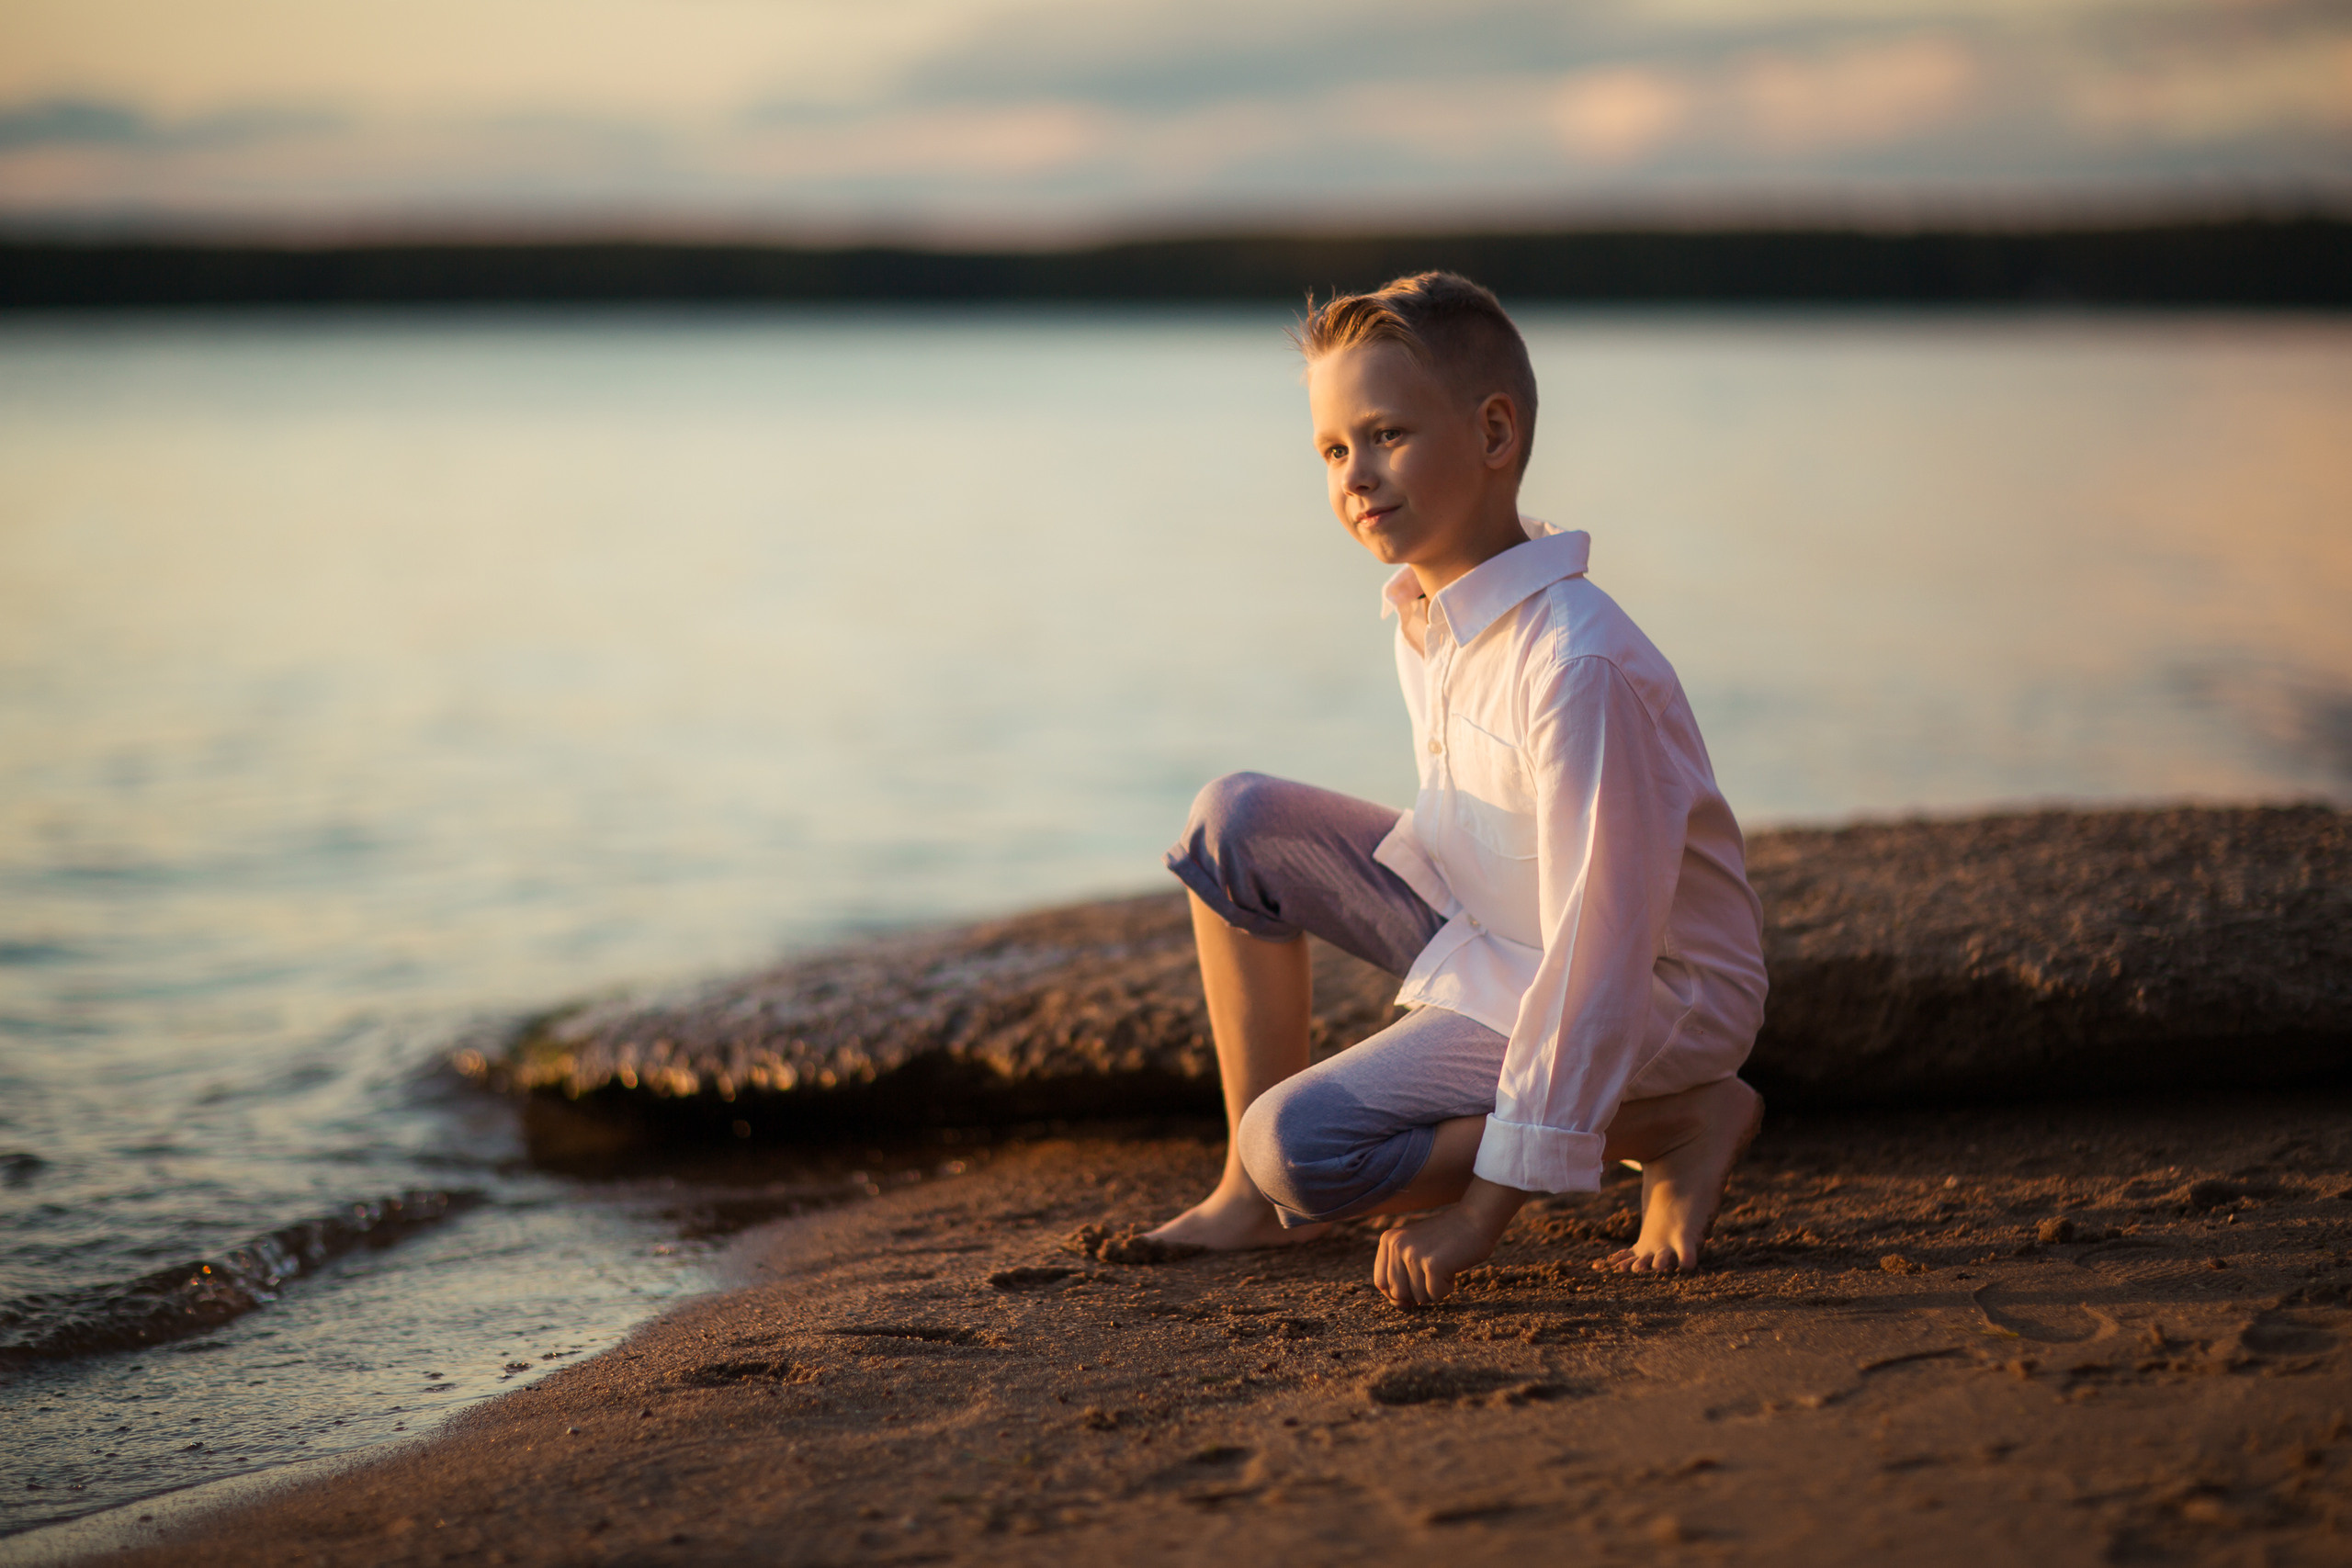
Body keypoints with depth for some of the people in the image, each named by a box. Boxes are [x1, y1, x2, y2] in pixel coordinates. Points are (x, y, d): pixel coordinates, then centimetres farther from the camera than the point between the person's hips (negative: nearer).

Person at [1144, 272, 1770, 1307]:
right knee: (1237, 823, -1)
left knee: (1303, 1144, -21)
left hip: (1653, 998, -9)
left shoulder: (1577, 666, -29)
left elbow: (1597, 955, -30)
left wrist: (1485, 1208, -28)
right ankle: (1251, 1196, 7)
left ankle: (1677, 1127, -8)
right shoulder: (1425, 610, -2)